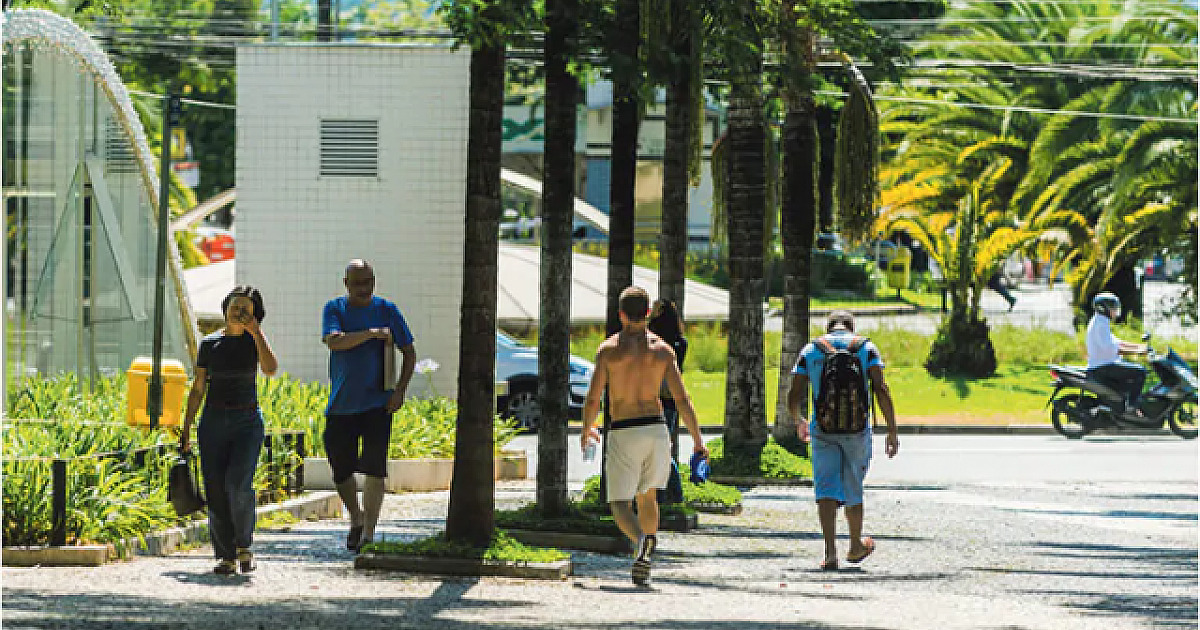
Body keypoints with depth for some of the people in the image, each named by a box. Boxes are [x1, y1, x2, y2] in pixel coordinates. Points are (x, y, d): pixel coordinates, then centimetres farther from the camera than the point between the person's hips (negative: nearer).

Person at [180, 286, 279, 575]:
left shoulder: (254, 340, 3)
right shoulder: (209, 344, 6)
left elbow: (270, 369, -17)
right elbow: (198, 389, 9)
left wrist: (255, 331, -14)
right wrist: (185, 429, 5)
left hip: (247, 423, -2)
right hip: (213, 422, 2)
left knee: (238, 485, -19)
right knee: (216, 492, -4)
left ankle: (244, 544, 2)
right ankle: (226, 556, 5)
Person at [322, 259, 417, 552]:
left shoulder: (386, 310, 3)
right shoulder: (334, 308, 4)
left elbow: (409, 352, 7)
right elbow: (333, 341, -16)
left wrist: (401, 389, -6)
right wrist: (372, 334, -20)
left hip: (377, 403, -2)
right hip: (340, 405, 2)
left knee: (374, 467, -10)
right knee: (340, 469, 7)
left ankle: (369, 532, -7)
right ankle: (356, 518, 31)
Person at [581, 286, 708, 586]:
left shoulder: (609, 349, -3)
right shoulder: (662, 349, 2)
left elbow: (593, 399, -4)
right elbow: (682, 399, -3)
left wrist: (586, 429, 15)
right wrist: (698, 440, 3)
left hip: (623, 433, -3)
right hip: (656, 429, 3)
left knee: (620, 503, 0)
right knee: (647, 496, 22)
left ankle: (640, 540, -33)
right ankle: (644, 568, 15)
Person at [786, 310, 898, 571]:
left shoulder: (810, 350, 8)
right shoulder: (866, 348, 5)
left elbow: (793, 397, 4)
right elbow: (881, 389, -7)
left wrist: (798, 422, 24)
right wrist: (892, 431, -6)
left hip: (823, 430, 0)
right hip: (857, 429, 0)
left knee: (826, 490, -3)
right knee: (853, 490, 16)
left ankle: (830, 552, -19)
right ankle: (856, 547, 34)